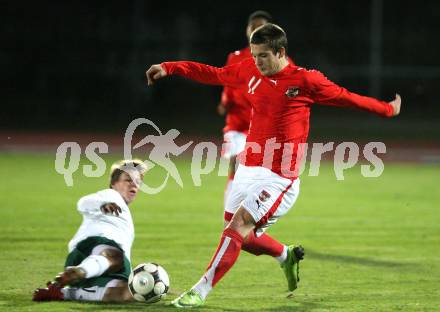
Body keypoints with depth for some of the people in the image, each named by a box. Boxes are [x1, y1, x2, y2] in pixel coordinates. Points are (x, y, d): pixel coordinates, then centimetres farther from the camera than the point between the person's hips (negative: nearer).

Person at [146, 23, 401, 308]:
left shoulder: (305, 80, -8)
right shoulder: (251, 71, 7)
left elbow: (347, 97, 4)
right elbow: (213, 75, 20)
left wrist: (387, 109, 13)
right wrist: (170, 68, 17)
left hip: (279, 177, -7)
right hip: (248, 169, 7)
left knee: (238, 226, -17)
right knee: (242, 235, 11)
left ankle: (201, 291, -15)